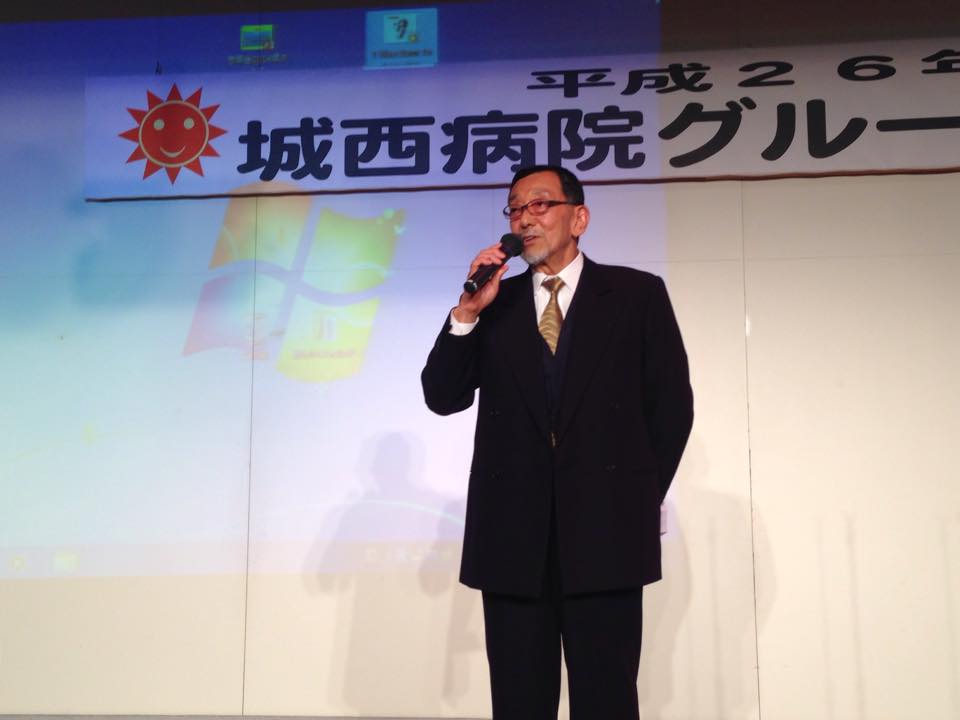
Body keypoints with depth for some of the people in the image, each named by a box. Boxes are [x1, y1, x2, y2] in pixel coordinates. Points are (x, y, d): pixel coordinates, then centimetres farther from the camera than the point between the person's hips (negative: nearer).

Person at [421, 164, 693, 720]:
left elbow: (672, 405, 5)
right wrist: (466, 312, -8)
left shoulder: (637, 293, 6)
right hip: (512, 532, 2)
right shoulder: (494, 303, 12)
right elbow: (443, 398, 4)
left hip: (604, 529, -2)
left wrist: (641, 500, 3)